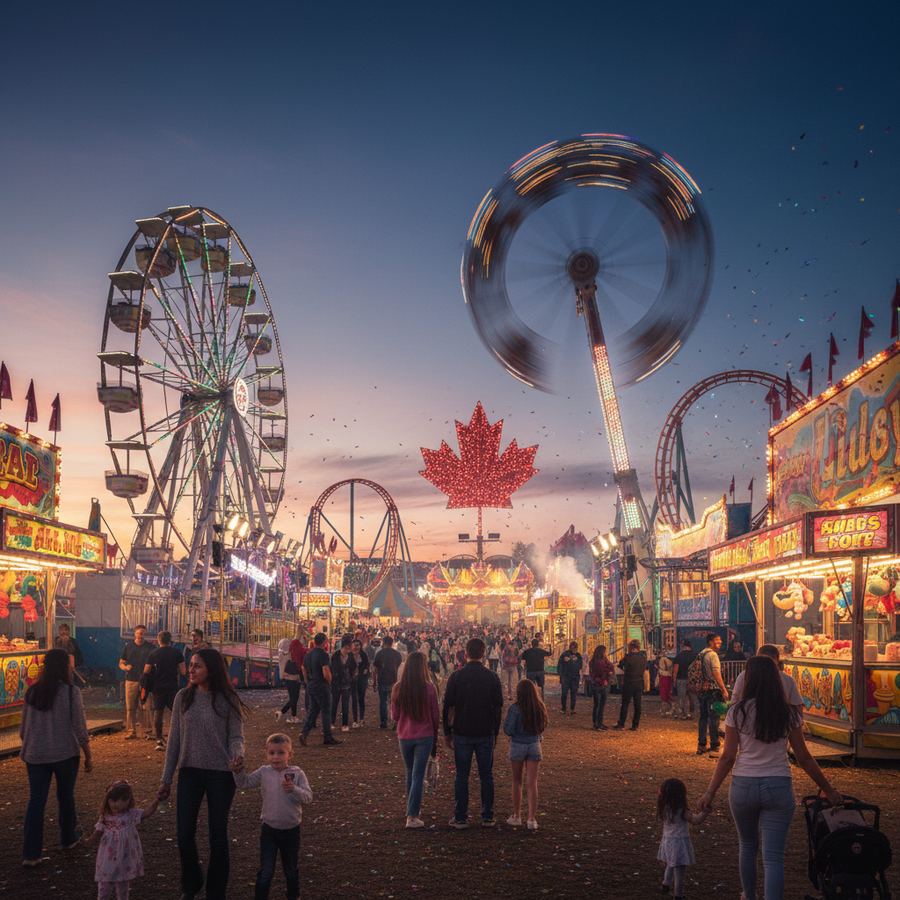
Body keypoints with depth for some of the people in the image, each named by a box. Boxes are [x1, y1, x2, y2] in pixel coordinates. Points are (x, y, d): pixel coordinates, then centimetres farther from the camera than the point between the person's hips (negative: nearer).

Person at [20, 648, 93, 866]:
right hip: (66, 754, -3)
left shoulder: (32, 692, 0)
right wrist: (88, 756, 1)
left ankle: (30, 853, 3)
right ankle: (69, 838, 34)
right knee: (66, 798, 16)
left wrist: (27, 748, 23)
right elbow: (80, 729, -10)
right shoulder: (71, 693, -13)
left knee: (35, 801, 6)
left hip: (35, 755, 3)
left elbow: (23, 728, 8)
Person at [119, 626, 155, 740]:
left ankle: (147, 731, 1)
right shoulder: (128, 647, 10)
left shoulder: (149, 647, 7)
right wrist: (126, 667, -9)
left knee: (144, 708, -4)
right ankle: (131, 731, 7)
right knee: (130, 708, 1)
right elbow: (121, 663, 13)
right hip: (131, 680, 1)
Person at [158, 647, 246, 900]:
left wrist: (237, 754, -28)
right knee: (184, 833, 2)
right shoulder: (183, 697, 0)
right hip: (189, 772, 3)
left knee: (218, 835, 7)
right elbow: (174, 739, 5)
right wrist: (166, 779, 6)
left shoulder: (228, 699, -8)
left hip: (220, 774, -2)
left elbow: (236, 737, -4)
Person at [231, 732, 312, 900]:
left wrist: (293, 789, -31)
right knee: (266, 870, 0)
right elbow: (244, 783, 3)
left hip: (291, 830, 0)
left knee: (292, 869, 19)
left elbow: (308, 797, -15)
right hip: (269, 829, 0)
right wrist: (239, 772, -15)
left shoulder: (297, 773, -10)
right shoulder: (264, 772, -5)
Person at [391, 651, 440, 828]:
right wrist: (435, 739, 9)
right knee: (418, 775, 2)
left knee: (410, 773, 21)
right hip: (424, 736, -3)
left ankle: (414, 808, 33)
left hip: (404, 736, 3)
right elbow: (435, 716, -5)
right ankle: (412, 816, -2)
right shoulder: (429, 688, -14)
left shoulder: (398, 688, -8)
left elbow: (394, 716, 1)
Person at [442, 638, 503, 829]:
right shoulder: (492, 677, -1)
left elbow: (448, 707, -2)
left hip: (462, 734, -1)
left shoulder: (456, 677, -5)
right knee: (486, 776, 9)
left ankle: (461, 818, 6)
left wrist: (447, 732, 7)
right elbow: (498, 708, 3)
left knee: (462, 776, 5)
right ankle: (488, 817, 12)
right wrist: (495, 733, 13)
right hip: (486, 734, 1)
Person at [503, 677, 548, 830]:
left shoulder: (515, 708, -16)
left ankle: (516, 816, 21)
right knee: (532, 783, 3)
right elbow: (542, 727, 7)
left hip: (518, 745, -2)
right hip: (534, 745, 2)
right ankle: (532, 818, -2)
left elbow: (508, 730, -14)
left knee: (517, 782, 14)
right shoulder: (540, 708, -3)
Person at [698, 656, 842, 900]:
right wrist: (828, 790, 13)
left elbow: (728, 757, -6)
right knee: (773, 857, -1)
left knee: (748, 846, 23)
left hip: (743, 786, 0)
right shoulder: (788, 715, -1)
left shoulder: (738, 712, -5)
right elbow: (803, 758, 2)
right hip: (778, 788, 0)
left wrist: (710, 792, 0)